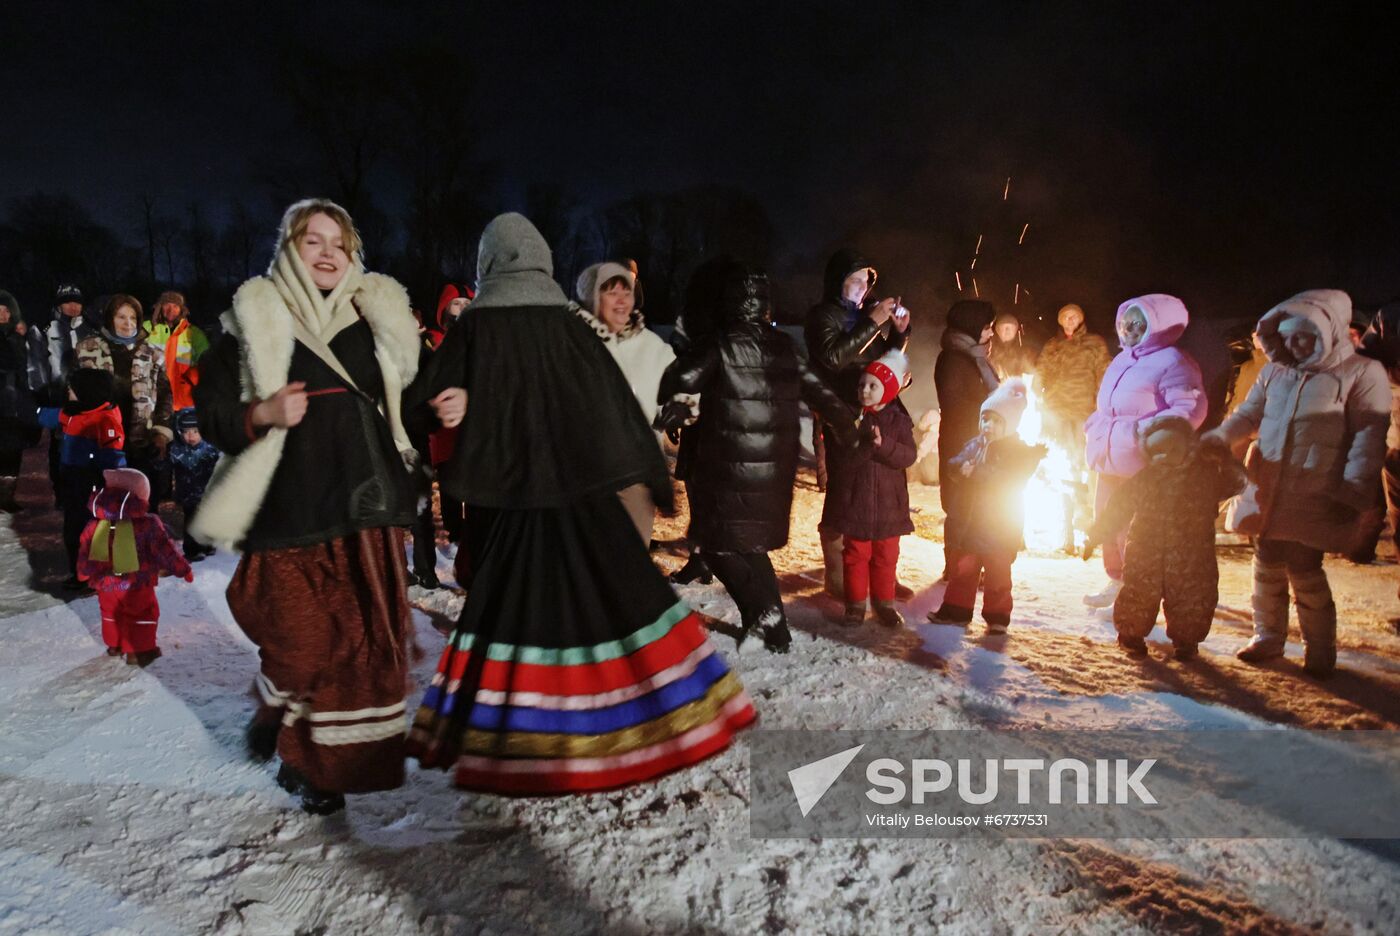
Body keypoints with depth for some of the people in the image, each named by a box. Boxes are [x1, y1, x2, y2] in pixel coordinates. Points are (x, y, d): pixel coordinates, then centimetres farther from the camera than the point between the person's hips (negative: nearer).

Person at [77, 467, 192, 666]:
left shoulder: (94, 526, -1)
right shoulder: (147, 525, -15)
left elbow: (84, 557, 10)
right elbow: (165, 551, -9)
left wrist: (85, 575, 28)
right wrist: (184, 570, 3)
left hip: (105, 584, 5)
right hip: (136, 584, -5)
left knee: (111, 613, 26)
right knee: (143, 615, 12)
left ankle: (114, 645, 40)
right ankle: (138, 651, 13)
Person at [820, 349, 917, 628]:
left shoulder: (899, 420, 0)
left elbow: (907, 456, -13)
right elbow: (839, 455, -9)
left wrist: (883, 445, -26)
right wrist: (866, 444, -20)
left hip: (887, 502, 1)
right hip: (854, 500, -1)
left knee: (885, 555, 11)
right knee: (855, 554, 7)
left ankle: (884, 603, 25)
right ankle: (856, 604, 18)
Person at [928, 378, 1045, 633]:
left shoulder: (1018, 451, -10)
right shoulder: (975, 444, 9)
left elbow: (1008, 480, -23)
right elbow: (953, 462, 3)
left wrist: (976, 472, -28)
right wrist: (962, 465, -21)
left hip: (999, 526, -5)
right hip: (968, 522, 5)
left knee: (998, 574, 6)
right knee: (961, 569, 12)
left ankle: (997, 617, 17)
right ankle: (956, 610, 22)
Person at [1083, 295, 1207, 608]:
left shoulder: (1172, 362, -12)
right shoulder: (1122, 360, 15)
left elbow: (1191, 409, -21)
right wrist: (1094, 426, 13)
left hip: (1141, 468, -9)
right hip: (1109, 464, 9)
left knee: (1133, 533, -3)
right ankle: (1117, 583, 32)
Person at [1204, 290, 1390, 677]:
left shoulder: (1363, 373, -3)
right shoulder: (1277, 372, 11)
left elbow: (1369, 439, -7)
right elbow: (1248, 414, 16)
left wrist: (1351, 492, -14)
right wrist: (1216, 438, -3)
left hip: (1316, 497, -5)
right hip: (1269, 490, 5)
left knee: (1304, 568, -3)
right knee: (1268, 563, 10)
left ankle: (1319, 649, 15)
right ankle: (1268, 636, 25)